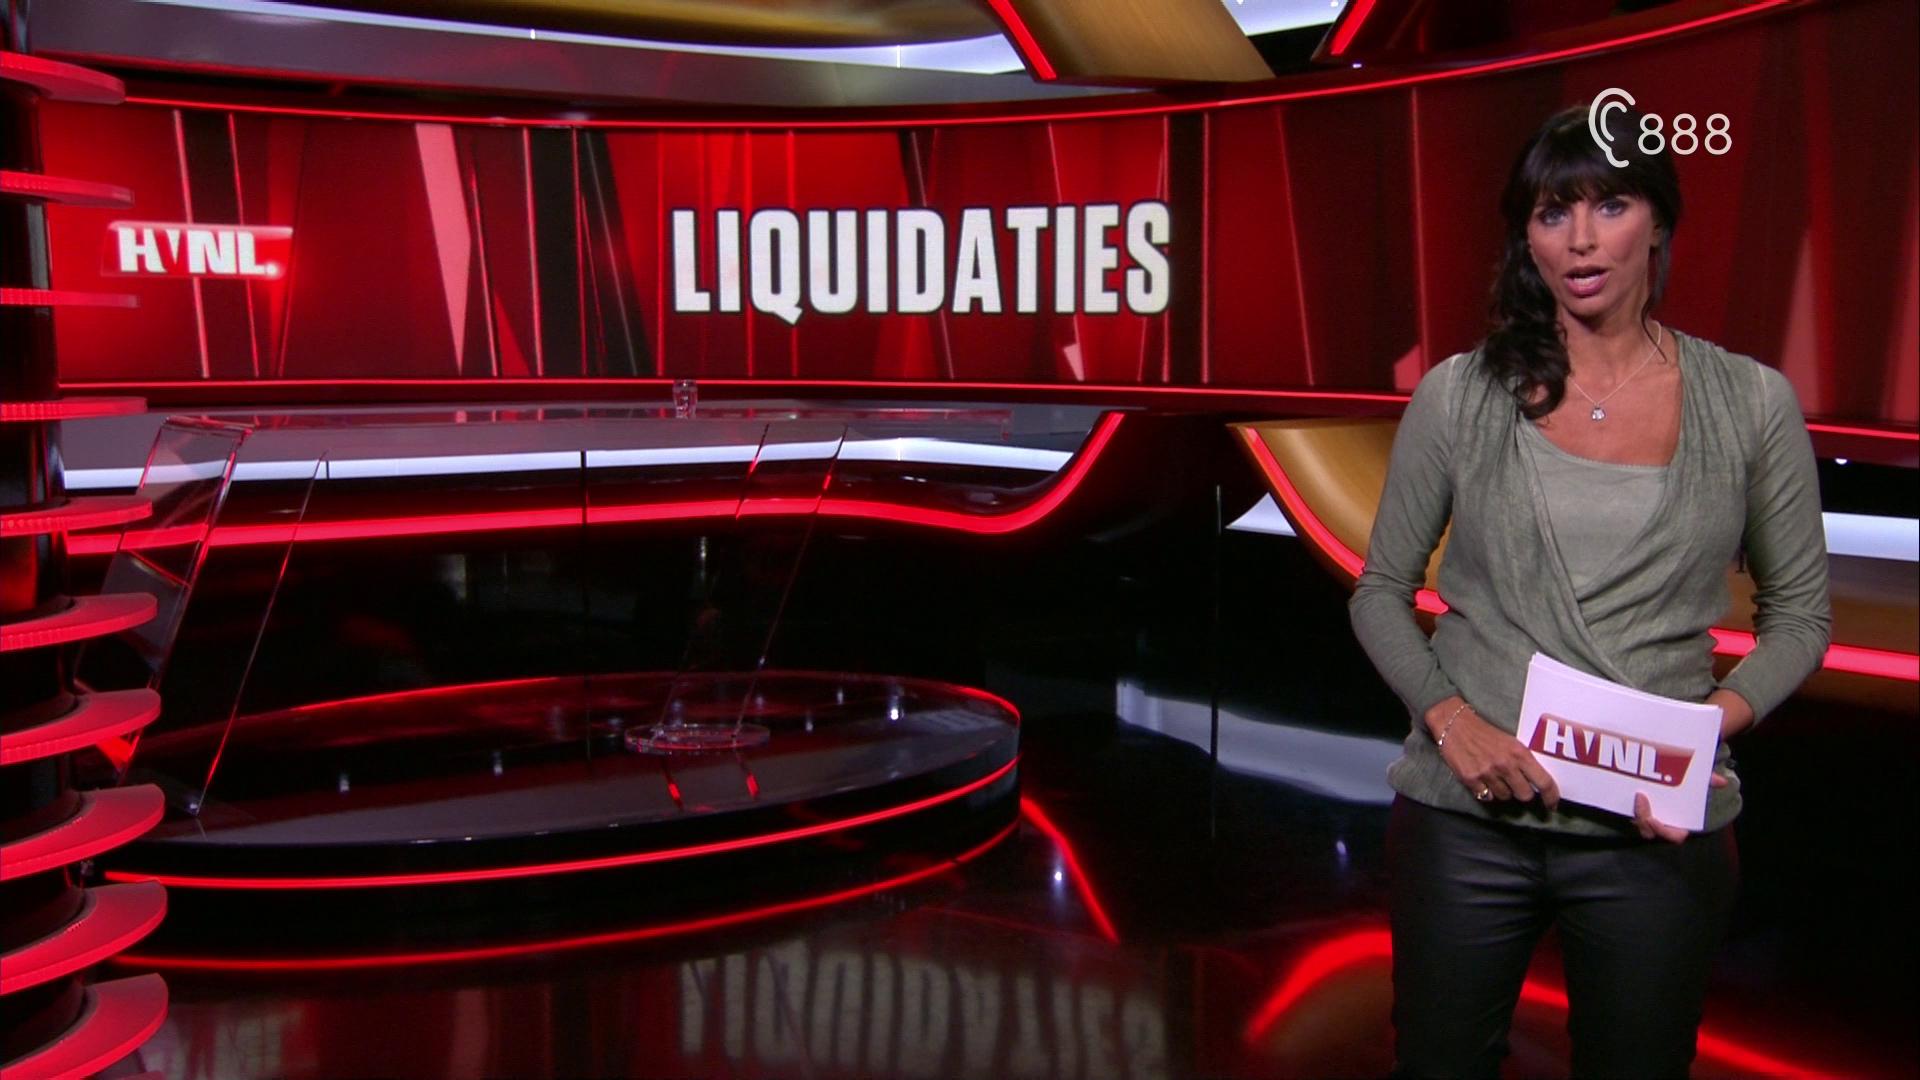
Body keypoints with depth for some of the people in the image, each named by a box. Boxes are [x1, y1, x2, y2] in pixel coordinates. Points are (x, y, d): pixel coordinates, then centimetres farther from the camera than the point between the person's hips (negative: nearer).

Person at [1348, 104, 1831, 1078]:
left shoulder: (1750, 403, 0)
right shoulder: (1459, 395, -1)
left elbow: (1798, 613, 7)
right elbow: (1382, 594, 5)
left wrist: (1716, 721, -11)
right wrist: (1448, 716, -12)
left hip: (1658, 827, 1)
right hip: (1467, 814, 0)